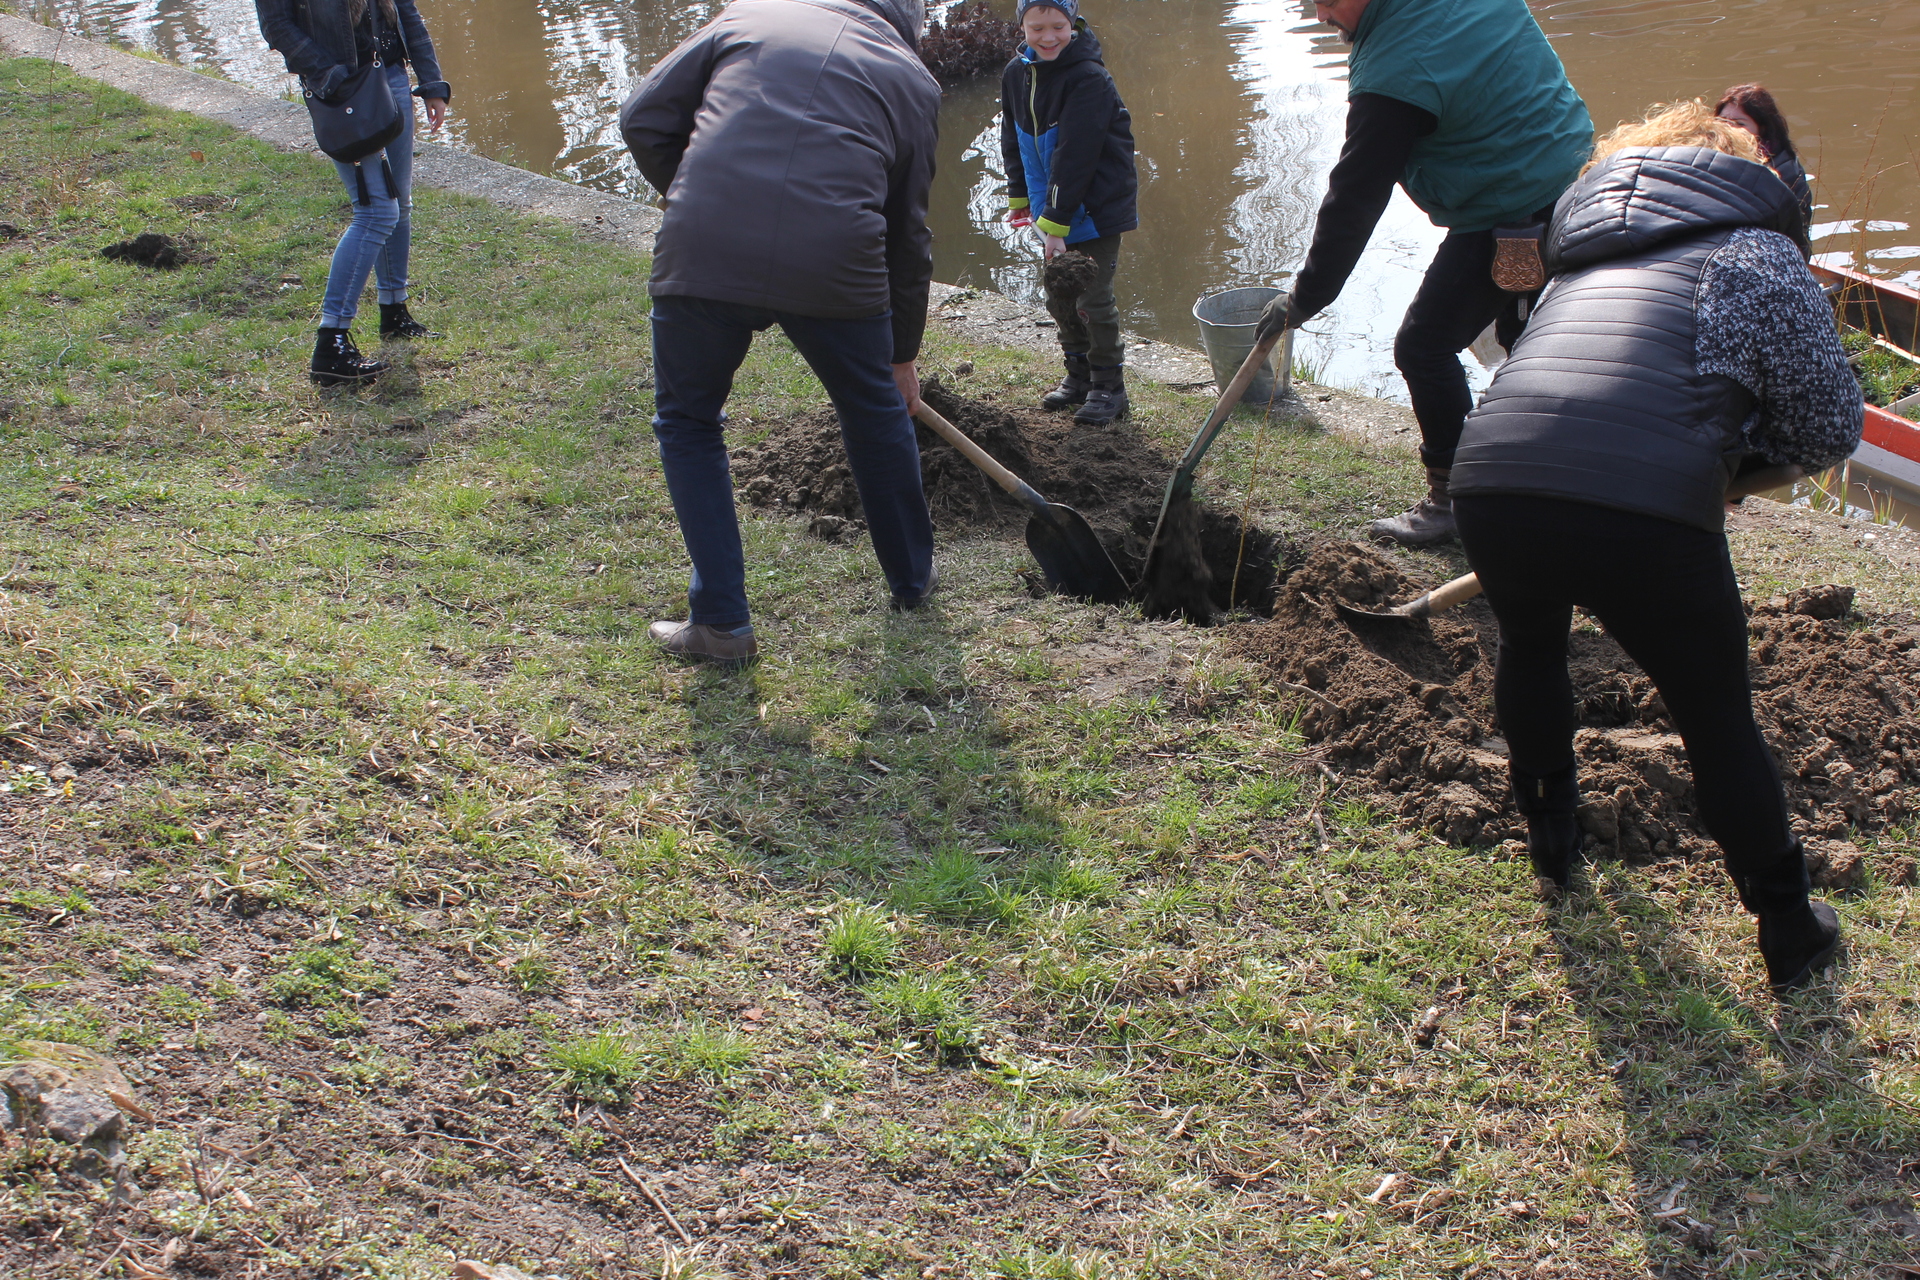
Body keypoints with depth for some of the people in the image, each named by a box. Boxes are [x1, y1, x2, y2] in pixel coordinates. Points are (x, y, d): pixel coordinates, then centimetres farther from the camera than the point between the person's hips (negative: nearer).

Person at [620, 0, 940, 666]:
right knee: (876, 413, 25)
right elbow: (909, 235, 23)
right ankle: (911, 579, 42)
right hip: (837, 264, 1)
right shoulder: (912, 79, 20)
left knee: (688, 422, 19)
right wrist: (903, 353, 33)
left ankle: (721, 621, 18)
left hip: (702, 256, 0)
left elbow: (644, 120, 13)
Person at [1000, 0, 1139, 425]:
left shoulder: (1088, 78, -21)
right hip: (1054, 209, 7)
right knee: (1059, 297, 15)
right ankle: (1079, 376, 30)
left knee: (1093, 300, -5)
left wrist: (1057, 223, -23)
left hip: (1097, 209, -7)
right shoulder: (1016, 74, 1)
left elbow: (1075, 158, -23)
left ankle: (1108, 386, 9)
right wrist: (1019, 197, 15)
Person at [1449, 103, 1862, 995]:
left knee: (1530, 646, 36)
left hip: (1491, 486, 4)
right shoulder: (1758, 253, 15)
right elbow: (1830, 428, 15)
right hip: (1644, 510, -4)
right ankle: (1790, 936, 29)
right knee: (1719, 721, 16)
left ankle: (1549, 836, 49)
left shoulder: (1588, 258, 30)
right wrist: (1741, 438, 32)